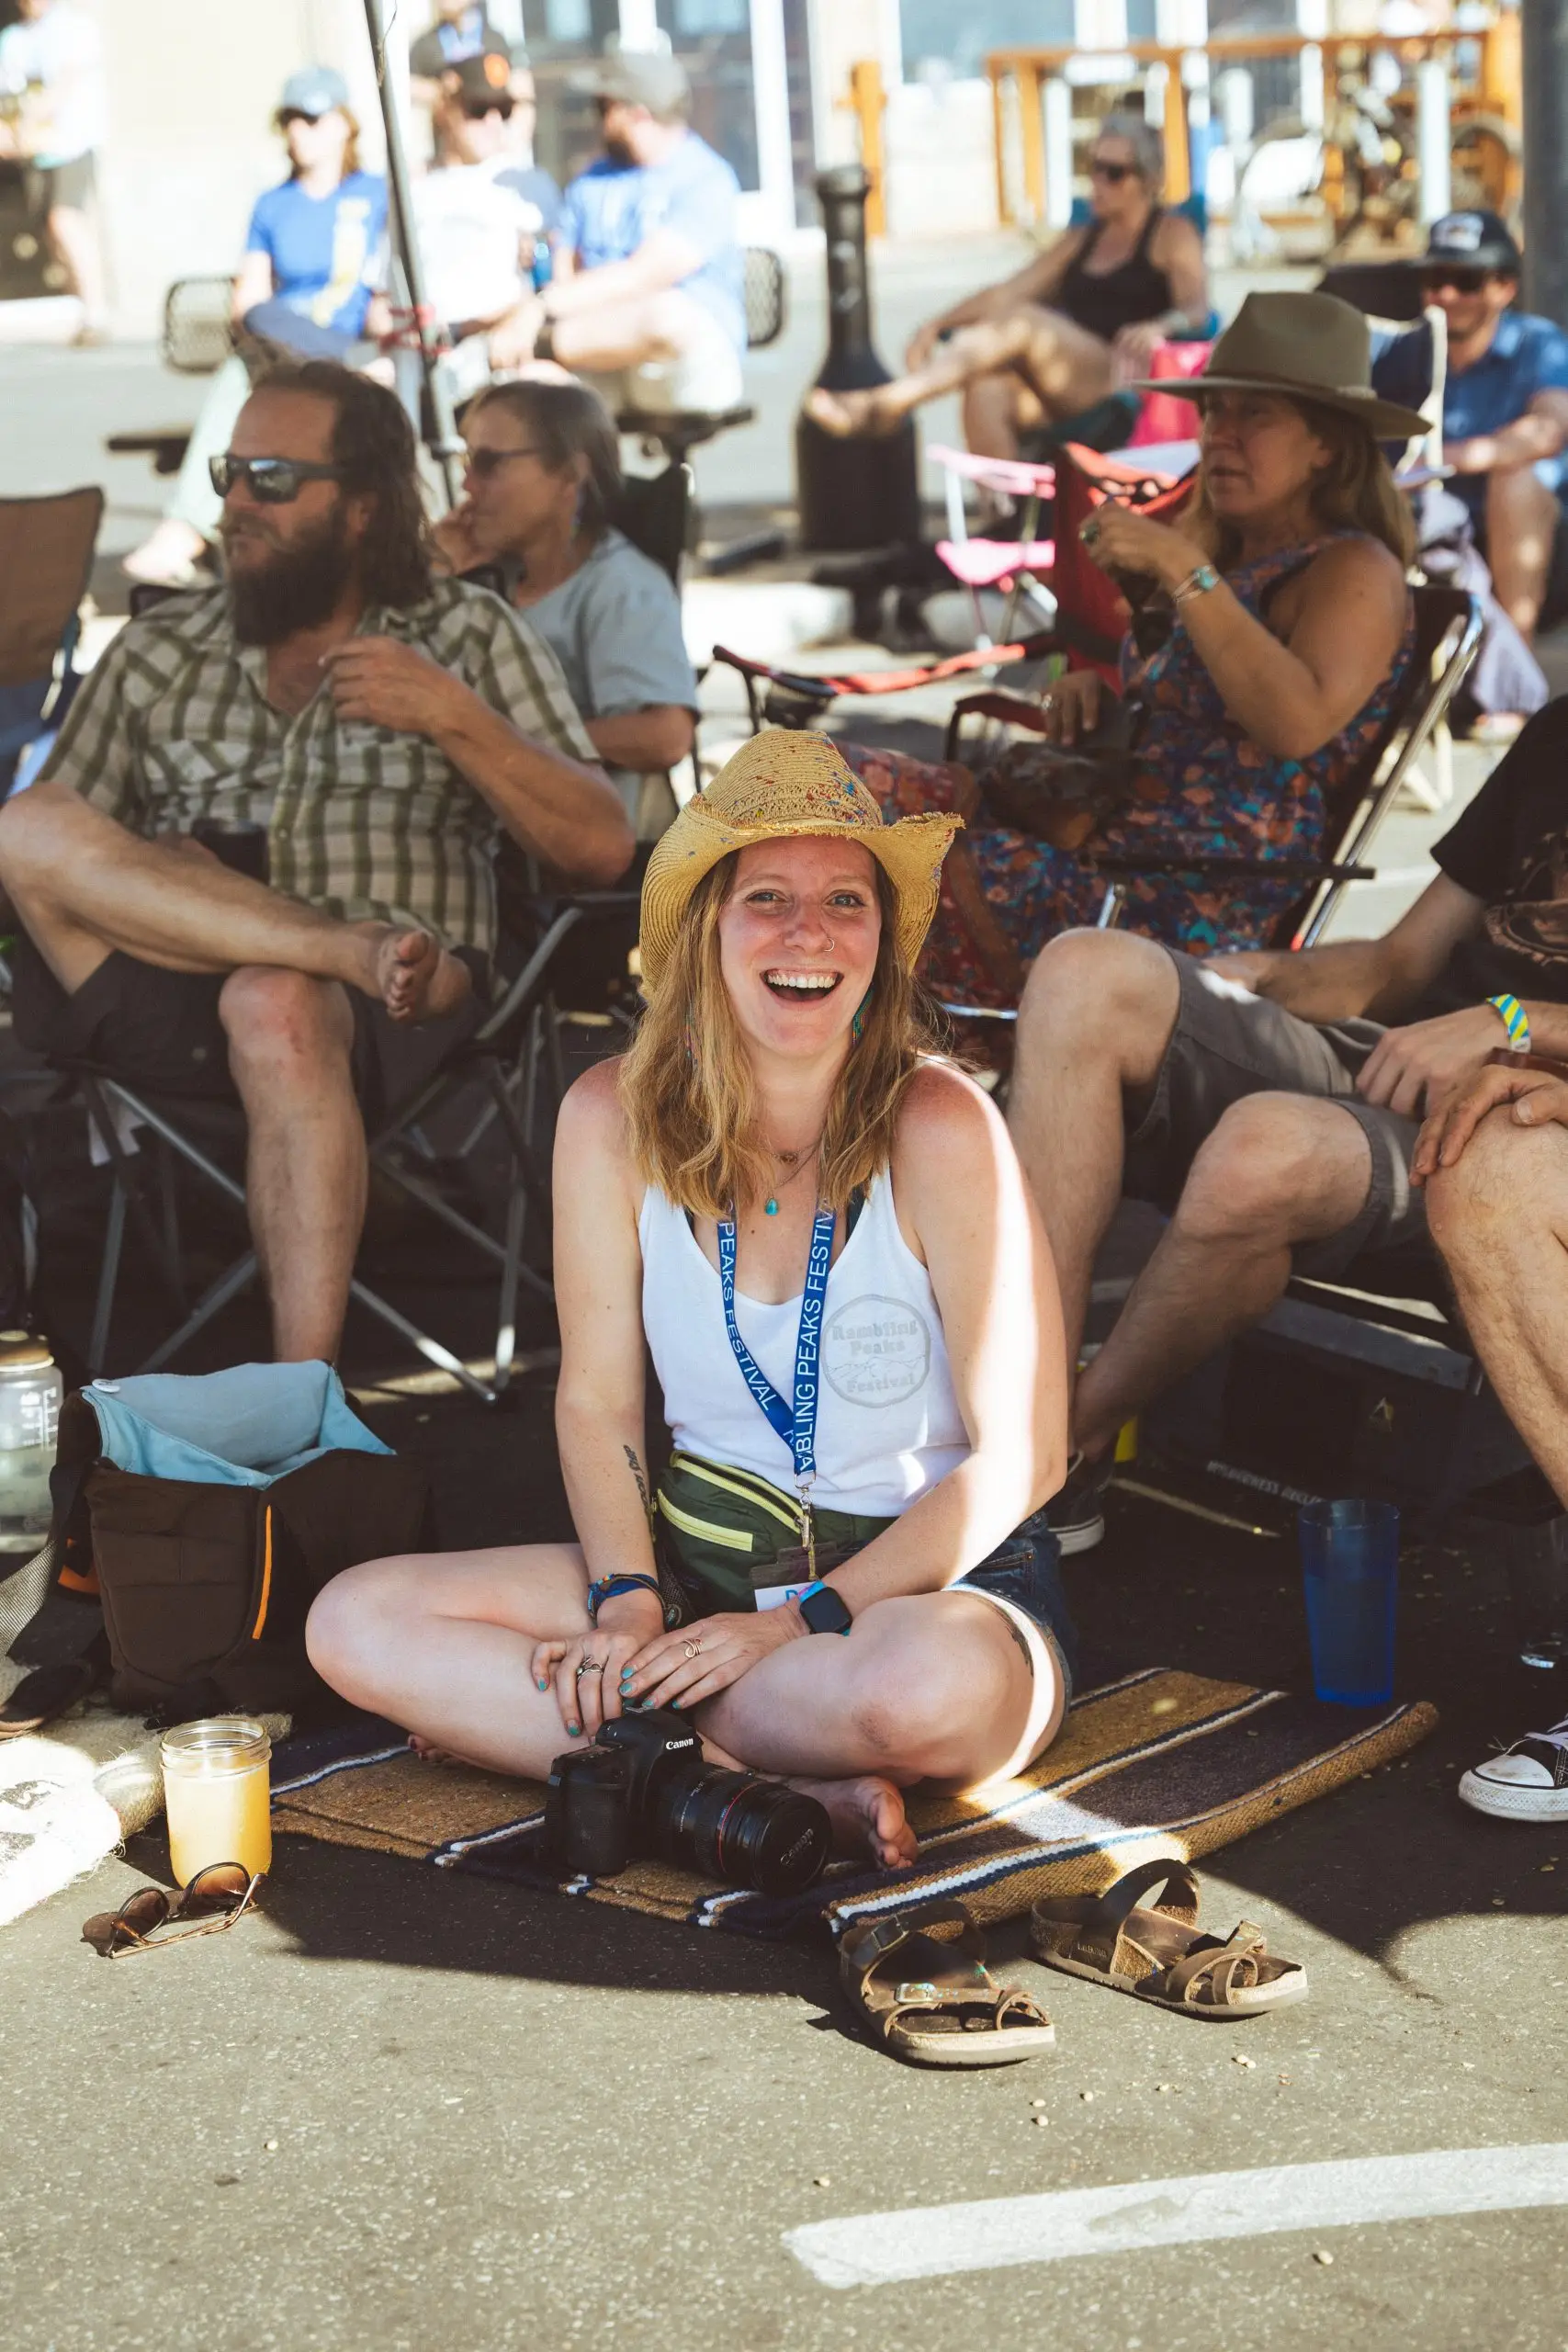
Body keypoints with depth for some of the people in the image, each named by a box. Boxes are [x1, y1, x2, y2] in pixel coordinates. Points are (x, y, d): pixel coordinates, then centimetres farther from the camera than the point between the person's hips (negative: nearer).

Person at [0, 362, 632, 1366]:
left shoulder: (471, 635, 15)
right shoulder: (157, 652, 21)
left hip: (384, 1021, -2)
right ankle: (369, 952, -26)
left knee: (277, 1005, -38)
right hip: (163, 1002, 3)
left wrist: (452, 717, -9)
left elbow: (602, 850, 5)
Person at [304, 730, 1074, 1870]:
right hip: (702, 1558, 5)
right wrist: (626, 1604, -12)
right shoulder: (612, 1121, -4)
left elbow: (1020, 1456, -13)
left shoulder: (939, 1130, -15)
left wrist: (800, 1621, -17)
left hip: (927, 1572, -4)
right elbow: (597, 1401, 4)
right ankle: (796, 1792, -22)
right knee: (356, 1623, -13)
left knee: (937, 1687, -40)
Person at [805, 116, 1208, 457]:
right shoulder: (1081, 239, 29)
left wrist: (1156, 328, -30)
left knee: (1020, 320, -30)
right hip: (1064, 400, 5)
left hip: (1123, 382, -5)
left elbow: (1196, 311, -6)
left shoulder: (1172, 234, 11)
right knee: (987, 390, -30)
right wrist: (936, 325, 2)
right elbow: (1004, 292, 19)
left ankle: (886, 404, -42)